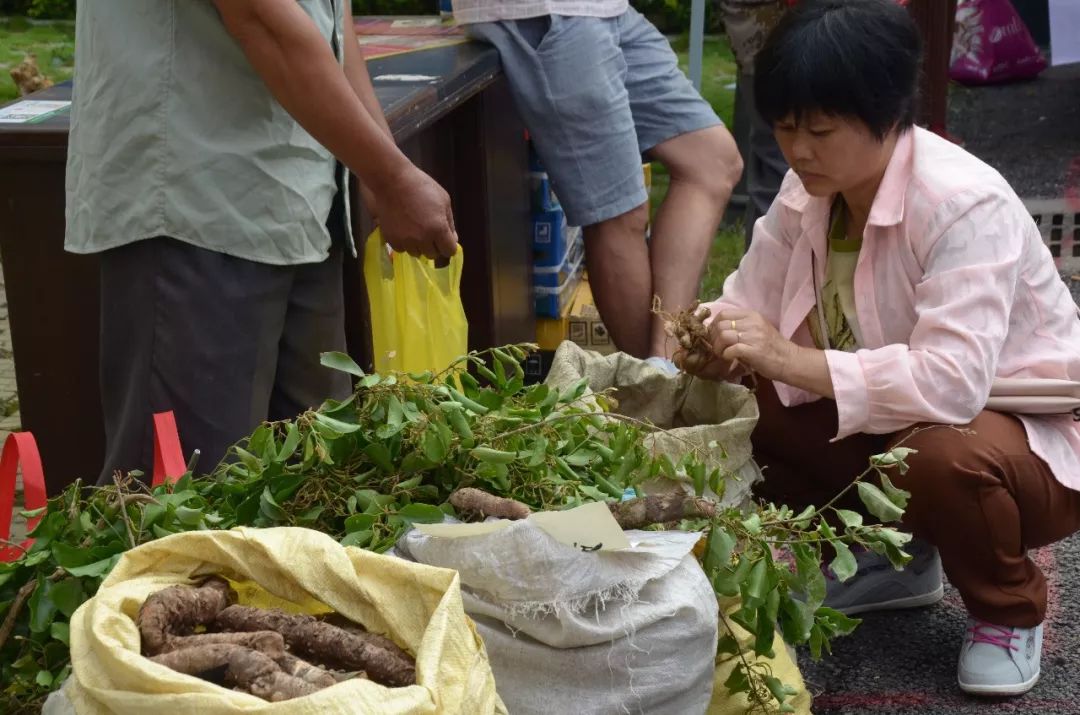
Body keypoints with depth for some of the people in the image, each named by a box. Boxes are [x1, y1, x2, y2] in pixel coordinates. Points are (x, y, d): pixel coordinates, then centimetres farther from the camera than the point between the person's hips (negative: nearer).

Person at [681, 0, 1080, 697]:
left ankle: (1010, 611, -4)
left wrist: (791, 360, -43)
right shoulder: (808, 190, -6)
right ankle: (892, 556, 11)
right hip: (892, 419, 7)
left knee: (938, 456, -39)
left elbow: (952, 383, -39)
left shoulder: (964, 203, -29)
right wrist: (716, 341, -28)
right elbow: (749, 298, -3)